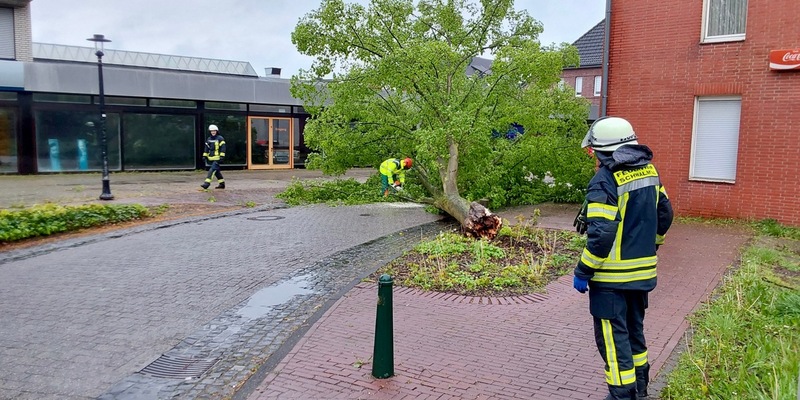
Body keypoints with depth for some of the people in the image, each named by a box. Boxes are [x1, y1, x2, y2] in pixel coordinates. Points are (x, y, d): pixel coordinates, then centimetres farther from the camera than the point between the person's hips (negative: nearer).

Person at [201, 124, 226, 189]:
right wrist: (204, 156, 13)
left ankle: (207, 183, -19)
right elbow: (206, 148, 19)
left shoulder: (220, 138, -5)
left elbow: (222, 148, -9)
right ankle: (222, 183, 20)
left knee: (212, 169, -15)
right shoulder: (208, 139, 14)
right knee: (216, 171, 11)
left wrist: (222, 156, -15)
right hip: (211, 158, 7)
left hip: (217, 158, -7)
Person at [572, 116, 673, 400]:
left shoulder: (606, 179, -20)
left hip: (613, 275, -8)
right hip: (642, 271, 8)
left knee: (613, 337, 3)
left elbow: (601, 235, -25)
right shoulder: (648, 170, 4)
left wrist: (582, 272, -16)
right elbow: (664, 214, 13)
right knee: (634, 329, 23)